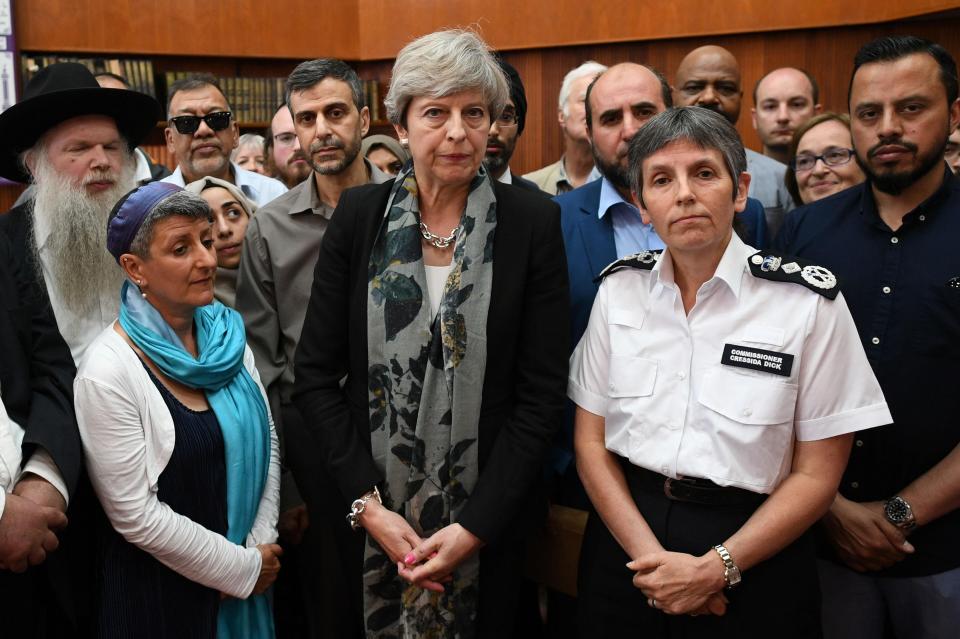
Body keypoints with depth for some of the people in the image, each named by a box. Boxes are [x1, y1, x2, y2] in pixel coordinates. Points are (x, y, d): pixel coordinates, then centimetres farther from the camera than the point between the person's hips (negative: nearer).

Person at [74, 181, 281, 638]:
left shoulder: (227, 338, -2)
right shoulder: (107, 372, -19)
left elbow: (266, 444, 4)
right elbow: (136, 516, -19)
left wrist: (260, 543, -6)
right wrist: (243, 566, -12)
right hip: (159, 591, -5)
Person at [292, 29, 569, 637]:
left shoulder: (534, 221, -8)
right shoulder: (359, 214, -4)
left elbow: (542, 393, -9)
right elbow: (316, 375, -3)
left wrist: (475, 528, -14)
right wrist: (367, 503, -11)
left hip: (489, 523, -1)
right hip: (366, 523, 2)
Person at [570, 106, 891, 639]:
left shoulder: (809, 301, -11)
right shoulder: (619, 289, -3)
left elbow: (817, 474, -8)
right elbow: (590, 441, -1)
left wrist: (715, 569, -15)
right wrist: (652, 556, -12)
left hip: (753, 562, -2)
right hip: (628, 538, 3)